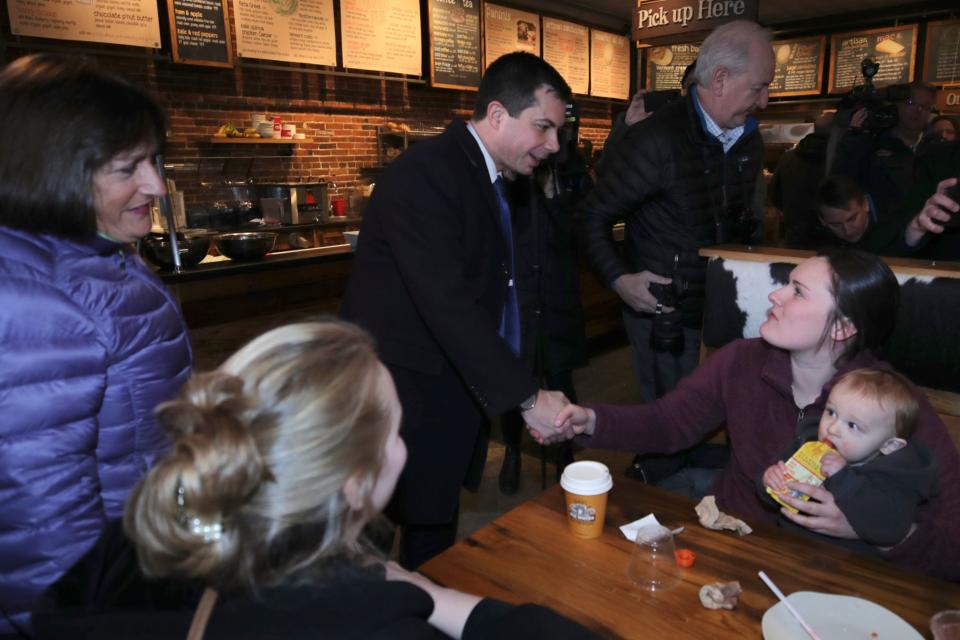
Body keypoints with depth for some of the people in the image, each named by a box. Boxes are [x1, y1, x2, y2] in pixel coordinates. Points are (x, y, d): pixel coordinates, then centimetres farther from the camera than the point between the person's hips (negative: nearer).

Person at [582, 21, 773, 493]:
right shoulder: (656, 140, -18)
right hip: (666, 316, -7)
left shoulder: (749, 141, 5)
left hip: (727, 308, 7)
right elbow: (595, 215, -12)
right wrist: (619, 280, -19)